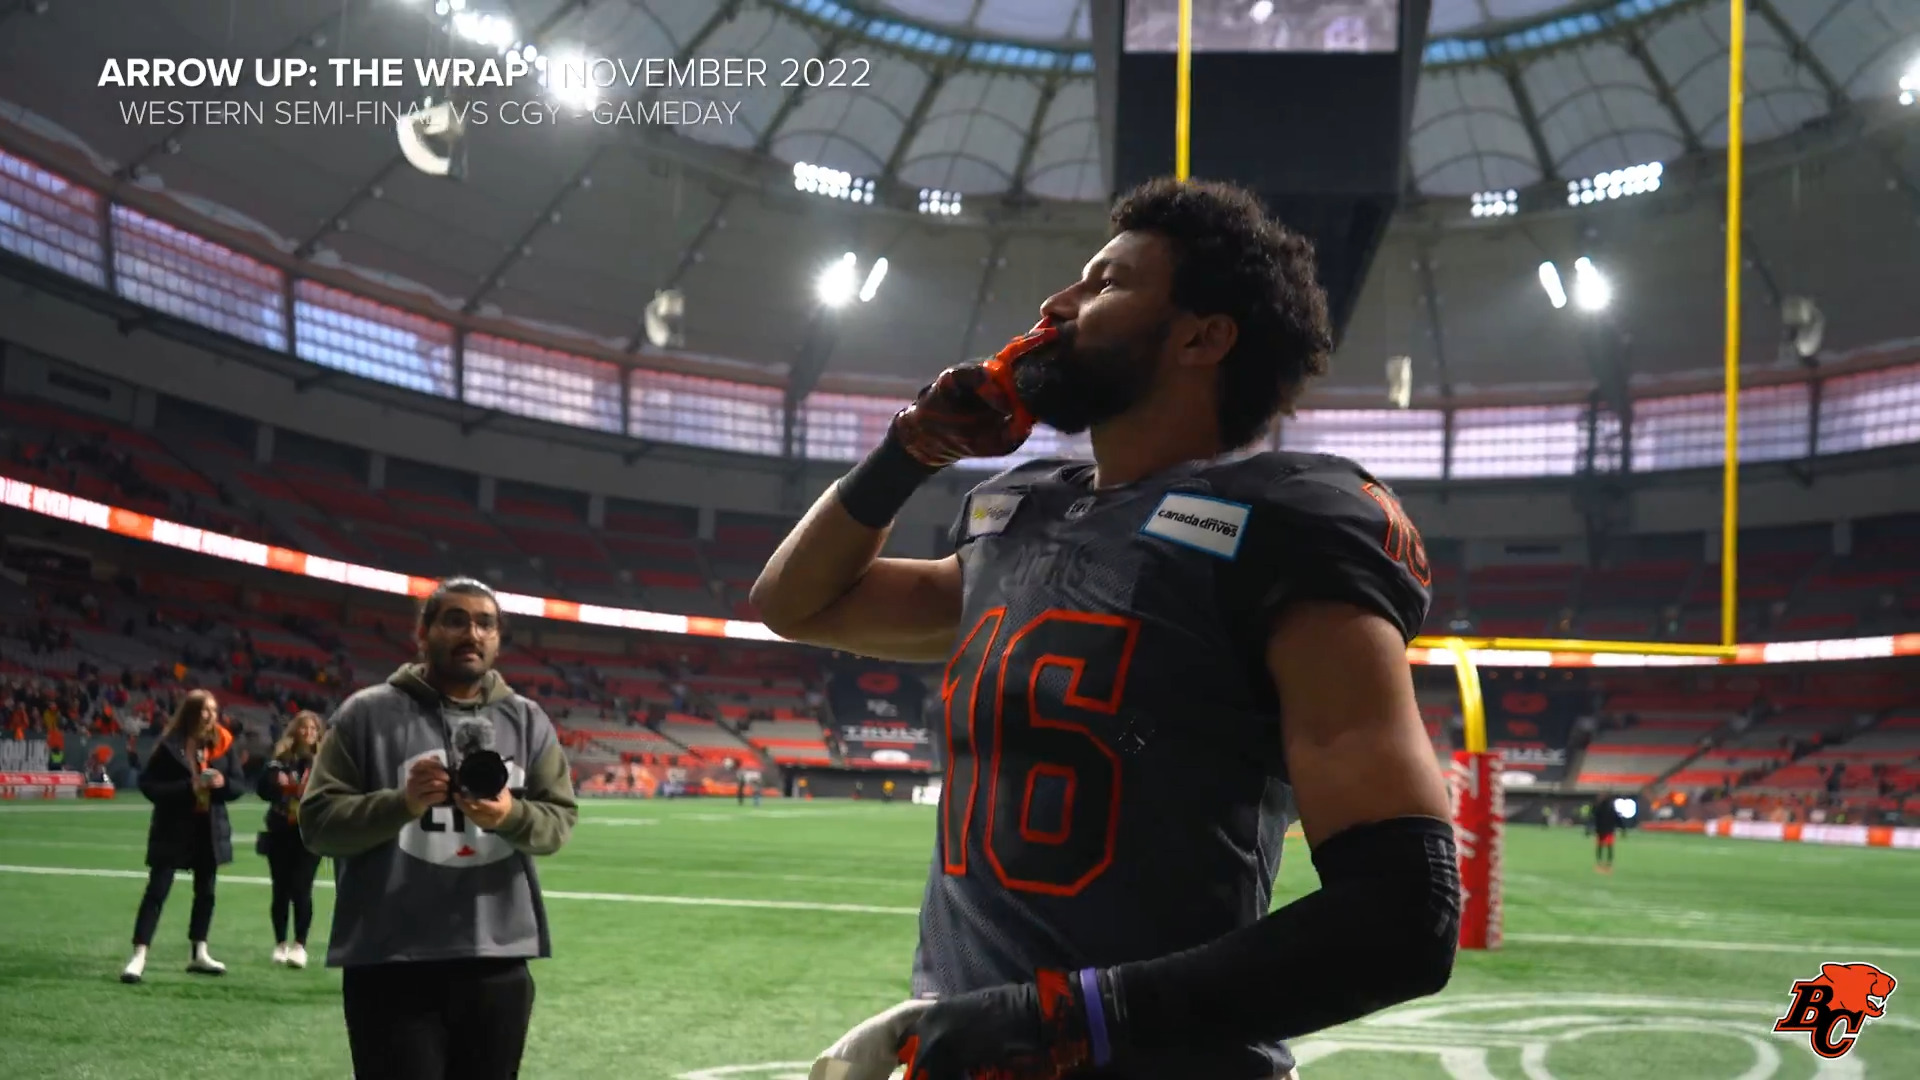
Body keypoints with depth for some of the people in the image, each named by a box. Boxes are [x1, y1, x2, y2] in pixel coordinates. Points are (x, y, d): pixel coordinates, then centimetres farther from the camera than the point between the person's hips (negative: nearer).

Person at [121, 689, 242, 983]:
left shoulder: (223, 743, 0)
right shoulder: (169, 744, -13)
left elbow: (237, 785, 6)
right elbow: (149, 785, -14)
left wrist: (223, 783, -17)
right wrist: (187, 787, -24)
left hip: (210, 828, 5)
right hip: (173, 828, -5)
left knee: (205, 891, 14)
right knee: (157, 891, -7)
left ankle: (199, 955, 25)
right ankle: (138, 958, -6)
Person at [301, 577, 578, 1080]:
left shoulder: (527, 721, 10)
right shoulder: (368, 713, -1)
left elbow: (559, 818, 7)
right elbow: (318, 820, -4)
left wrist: (512, 816, -16)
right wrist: (403, 803, -20)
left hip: (499, 964, 4)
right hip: (391, 966, -4)